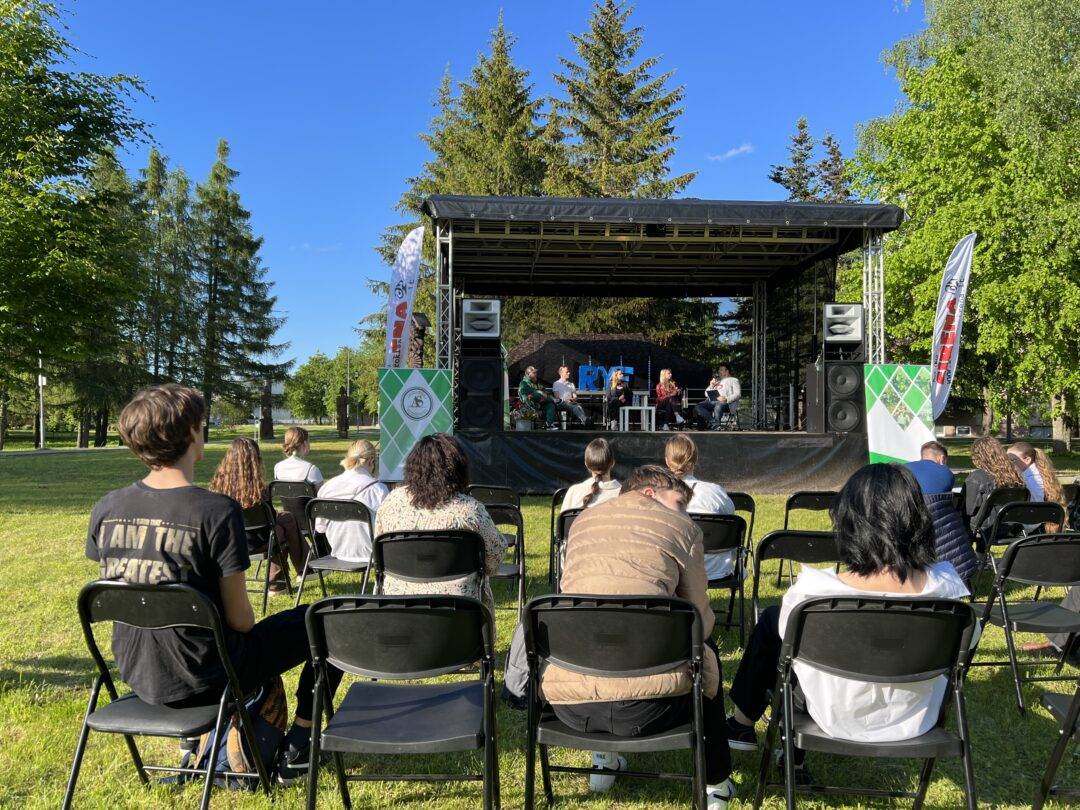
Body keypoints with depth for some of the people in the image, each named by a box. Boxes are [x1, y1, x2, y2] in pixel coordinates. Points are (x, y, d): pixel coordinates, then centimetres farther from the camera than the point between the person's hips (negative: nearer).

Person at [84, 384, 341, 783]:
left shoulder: (106, 508, -6)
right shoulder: (217, 511, -24)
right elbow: (240, 619, -18)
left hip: (137, 675, 7)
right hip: (199, 682, -7)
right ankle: (296, 747, 17)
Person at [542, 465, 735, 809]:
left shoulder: (582, 520, 18)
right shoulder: (681, 526, 6)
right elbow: (701, 621, 10)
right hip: (646, 707, -4)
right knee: (705, 650, 28)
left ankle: (604, 758, 43)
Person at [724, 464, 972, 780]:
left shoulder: (815, 590, -33)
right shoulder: (946, 587, -25)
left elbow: (789, 630, -10)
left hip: (841, 719, -3)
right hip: (913, 719, 4)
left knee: (771, 619, 19)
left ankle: (743, 722, 42)